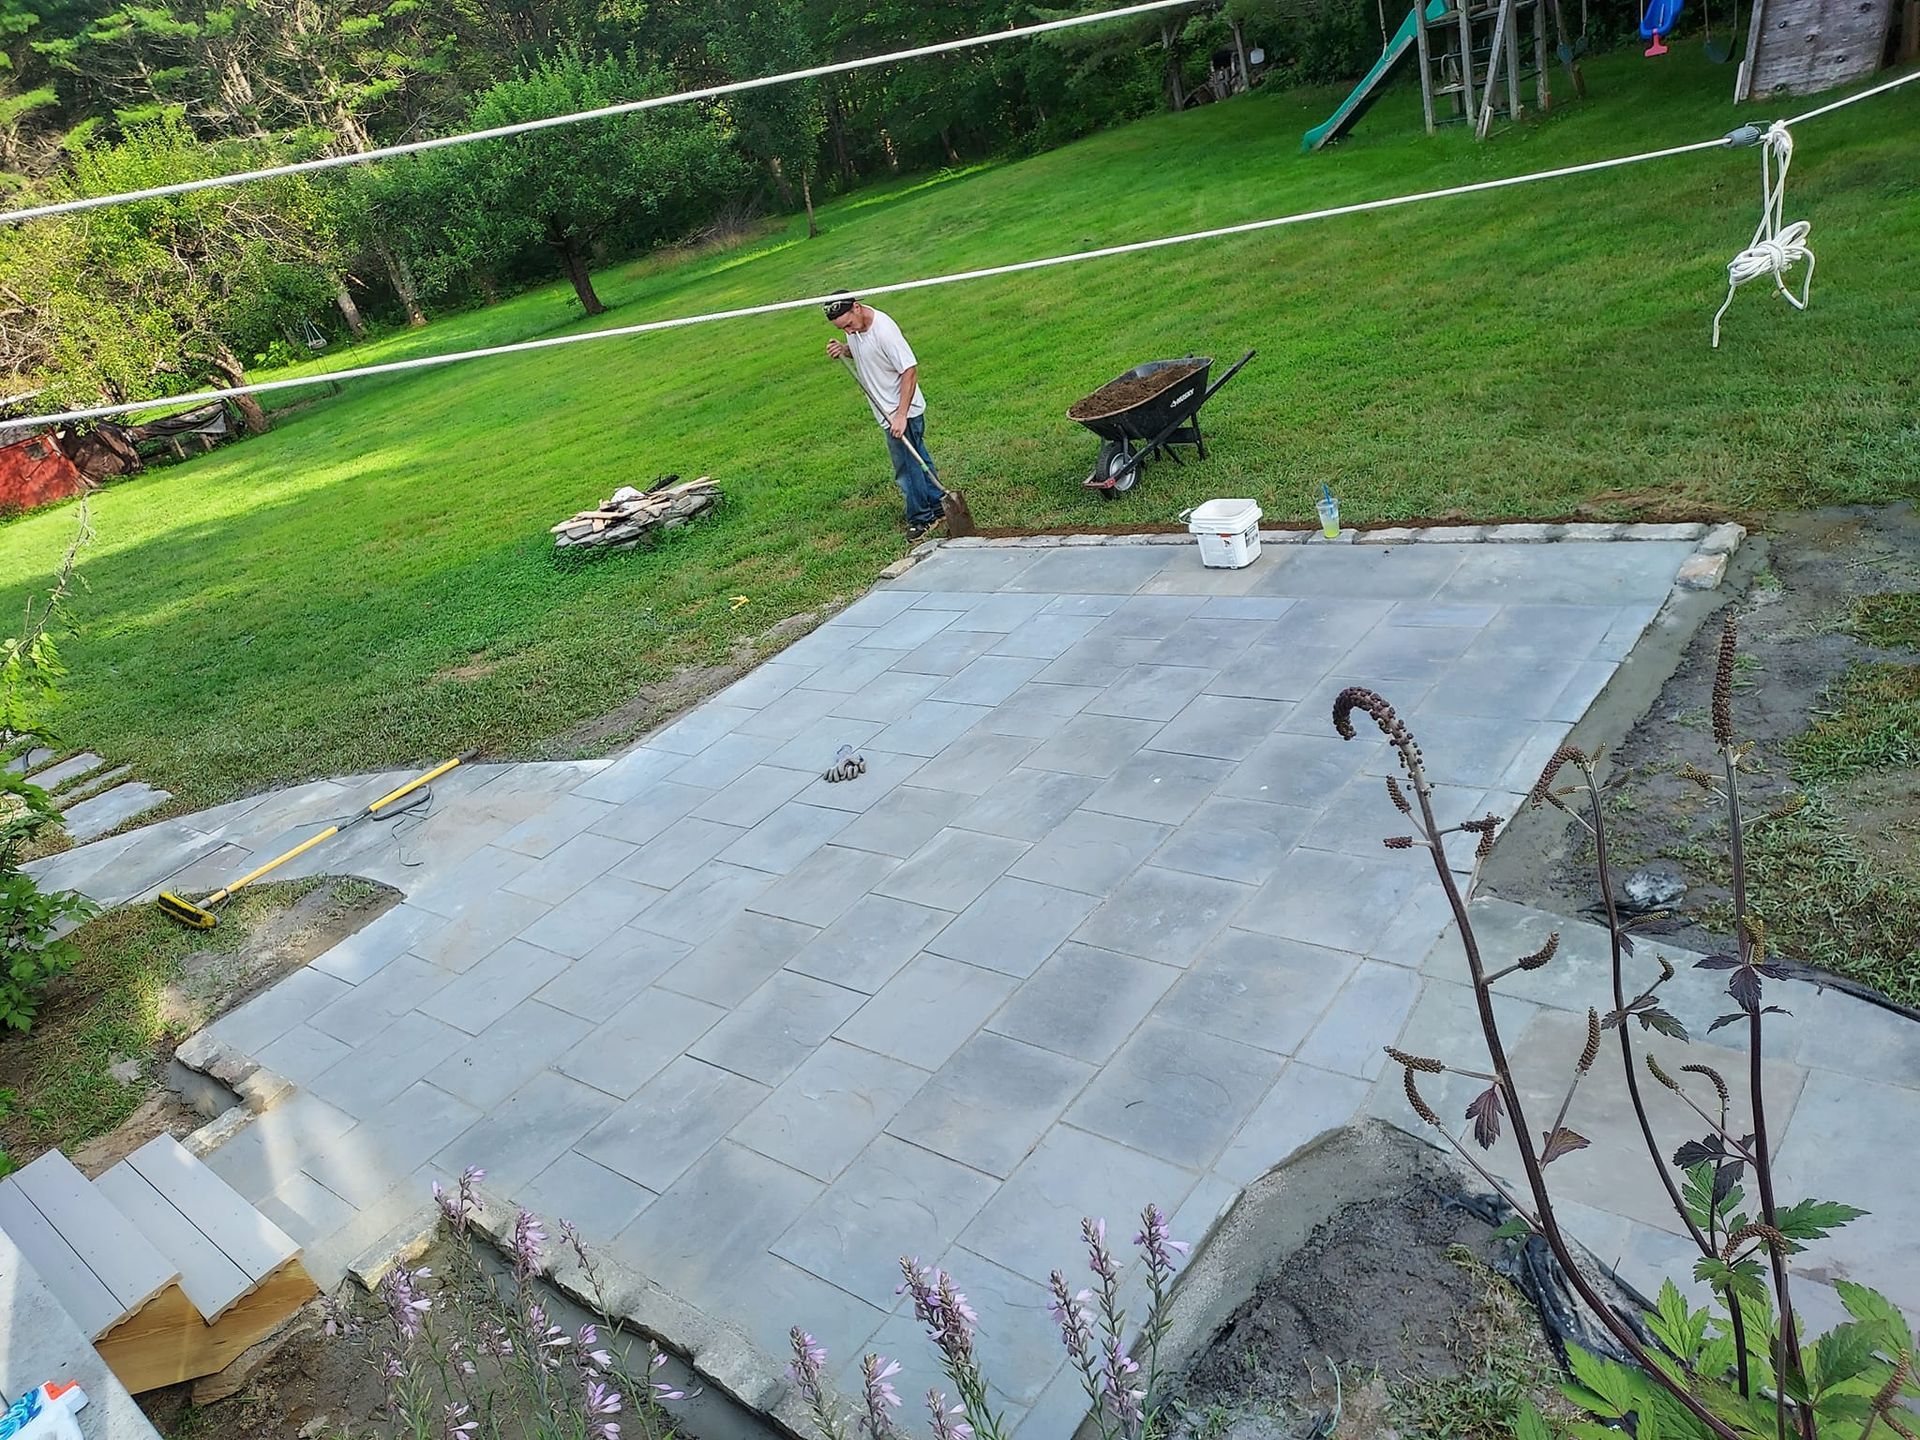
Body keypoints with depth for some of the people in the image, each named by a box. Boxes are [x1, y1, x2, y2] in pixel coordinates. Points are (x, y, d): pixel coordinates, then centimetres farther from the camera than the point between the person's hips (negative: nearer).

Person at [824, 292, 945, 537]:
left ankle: (921, 518, 19)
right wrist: (843, 350, -6)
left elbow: (910, 370, -27)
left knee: (907, 467, 3)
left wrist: (901, 415, -30)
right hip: (887, 410, 9)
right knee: (917, 459, 21)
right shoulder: (852, 325, -4)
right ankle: (938, 503, 35)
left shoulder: (883, 330, -29)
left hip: (901, 410, -9)